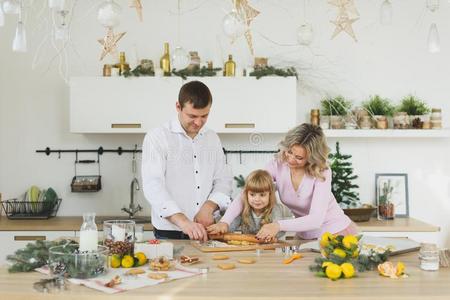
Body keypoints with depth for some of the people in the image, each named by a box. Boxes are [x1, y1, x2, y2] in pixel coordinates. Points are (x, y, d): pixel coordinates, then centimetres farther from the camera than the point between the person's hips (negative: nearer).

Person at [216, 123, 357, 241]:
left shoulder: (322, 172, -23)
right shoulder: (278, 165, -14)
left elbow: (316, 219, -31)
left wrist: (279, 225, -44)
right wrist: (224, 221, -33)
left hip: (337, 230, -4)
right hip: (307, 236, 4)